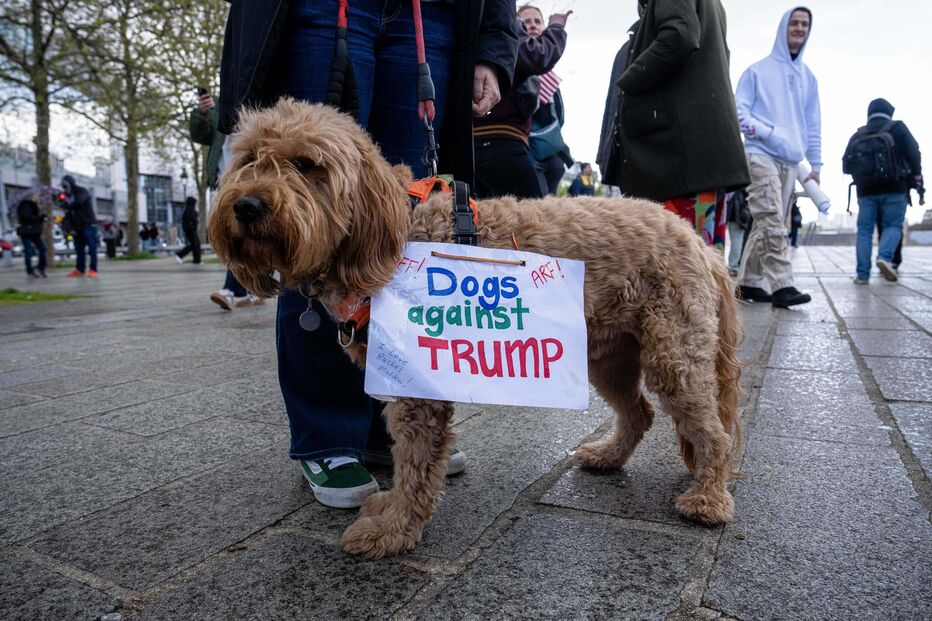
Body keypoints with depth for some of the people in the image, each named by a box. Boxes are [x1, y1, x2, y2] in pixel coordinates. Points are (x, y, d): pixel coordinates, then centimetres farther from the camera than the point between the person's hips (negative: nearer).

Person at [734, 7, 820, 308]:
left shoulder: (808, 78, 20)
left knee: (769, 224, 4)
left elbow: (814, 125, 20)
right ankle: (781, 285, -21)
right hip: (761, 155, -6)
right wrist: (770, 132, -14)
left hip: (791, 161, 6)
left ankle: (749, 282, 8)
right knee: (772, 222, -17)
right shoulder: (758, 70, 5)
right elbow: (739, 112, -2)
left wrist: (815, 164, 14)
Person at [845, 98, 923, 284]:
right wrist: (919, 186, 2)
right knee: (893, 226, 4)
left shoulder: (858, 135, 14)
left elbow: (847, 166, 12)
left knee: (864, 231, 2)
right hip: (894, 188, -2)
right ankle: (885, 257, -24)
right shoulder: (897, 128, 6)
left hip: (866, 191, 2)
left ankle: (862, 274, -6)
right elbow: (914, 156, -1)